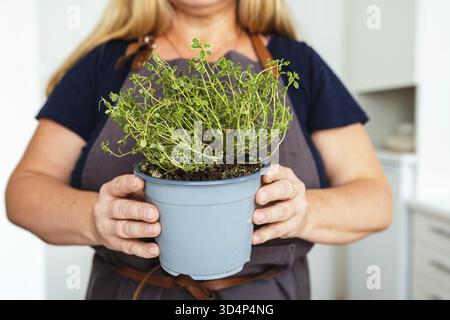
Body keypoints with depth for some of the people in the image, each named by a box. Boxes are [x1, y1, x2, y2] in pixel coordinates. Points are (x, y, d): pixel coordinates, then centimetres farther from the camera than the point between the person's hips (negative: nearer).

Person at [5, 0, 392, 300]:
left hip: (270, 291, 1)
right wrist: (93, 218, -24)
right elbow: (25, 188, -3)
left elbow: (376, 199, -3)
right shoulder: (105, 63, 0)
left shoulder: (299, 64, -1)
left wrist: (304, 212, -25)